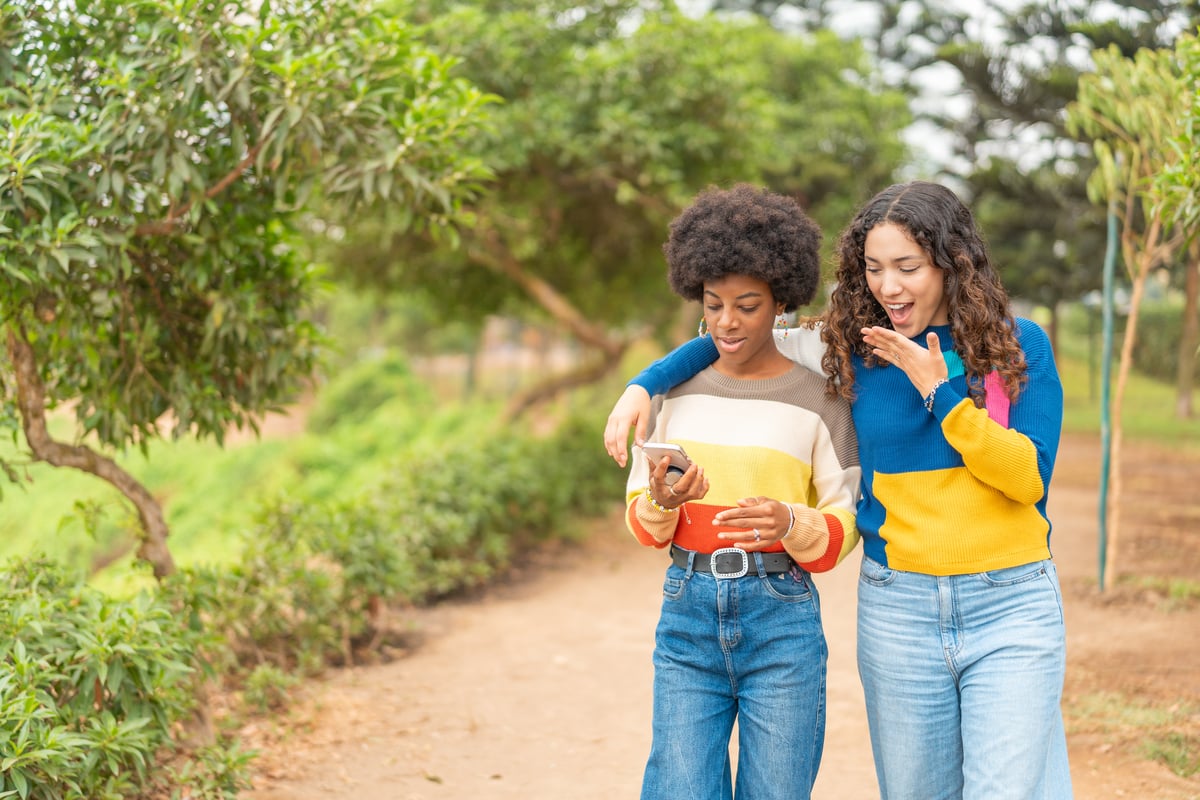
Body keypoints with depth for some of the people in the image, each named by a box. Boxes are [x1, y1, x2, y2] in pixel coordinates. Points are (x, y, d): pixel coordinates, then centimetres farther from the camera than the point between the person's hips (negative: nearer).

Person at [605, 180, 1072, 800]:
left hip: (1010, 606, -2)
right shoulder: (852, 348, 4)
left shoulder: (1019, 345, -1)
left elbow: (1030, 476, -8)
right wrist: (643, 384, -2)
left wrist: (939, 391, -13)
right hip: (899, 606, 2)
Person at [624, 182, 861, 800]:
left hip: (782, 617, -2)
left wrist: (788, 523, -20)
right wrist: (663, 502, -13)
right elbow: (641, 524, 10)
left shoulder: (817, 400, 0)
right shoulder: (674, 391, 7)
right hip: (688, 614, 2)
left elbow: (842, 530, 1)